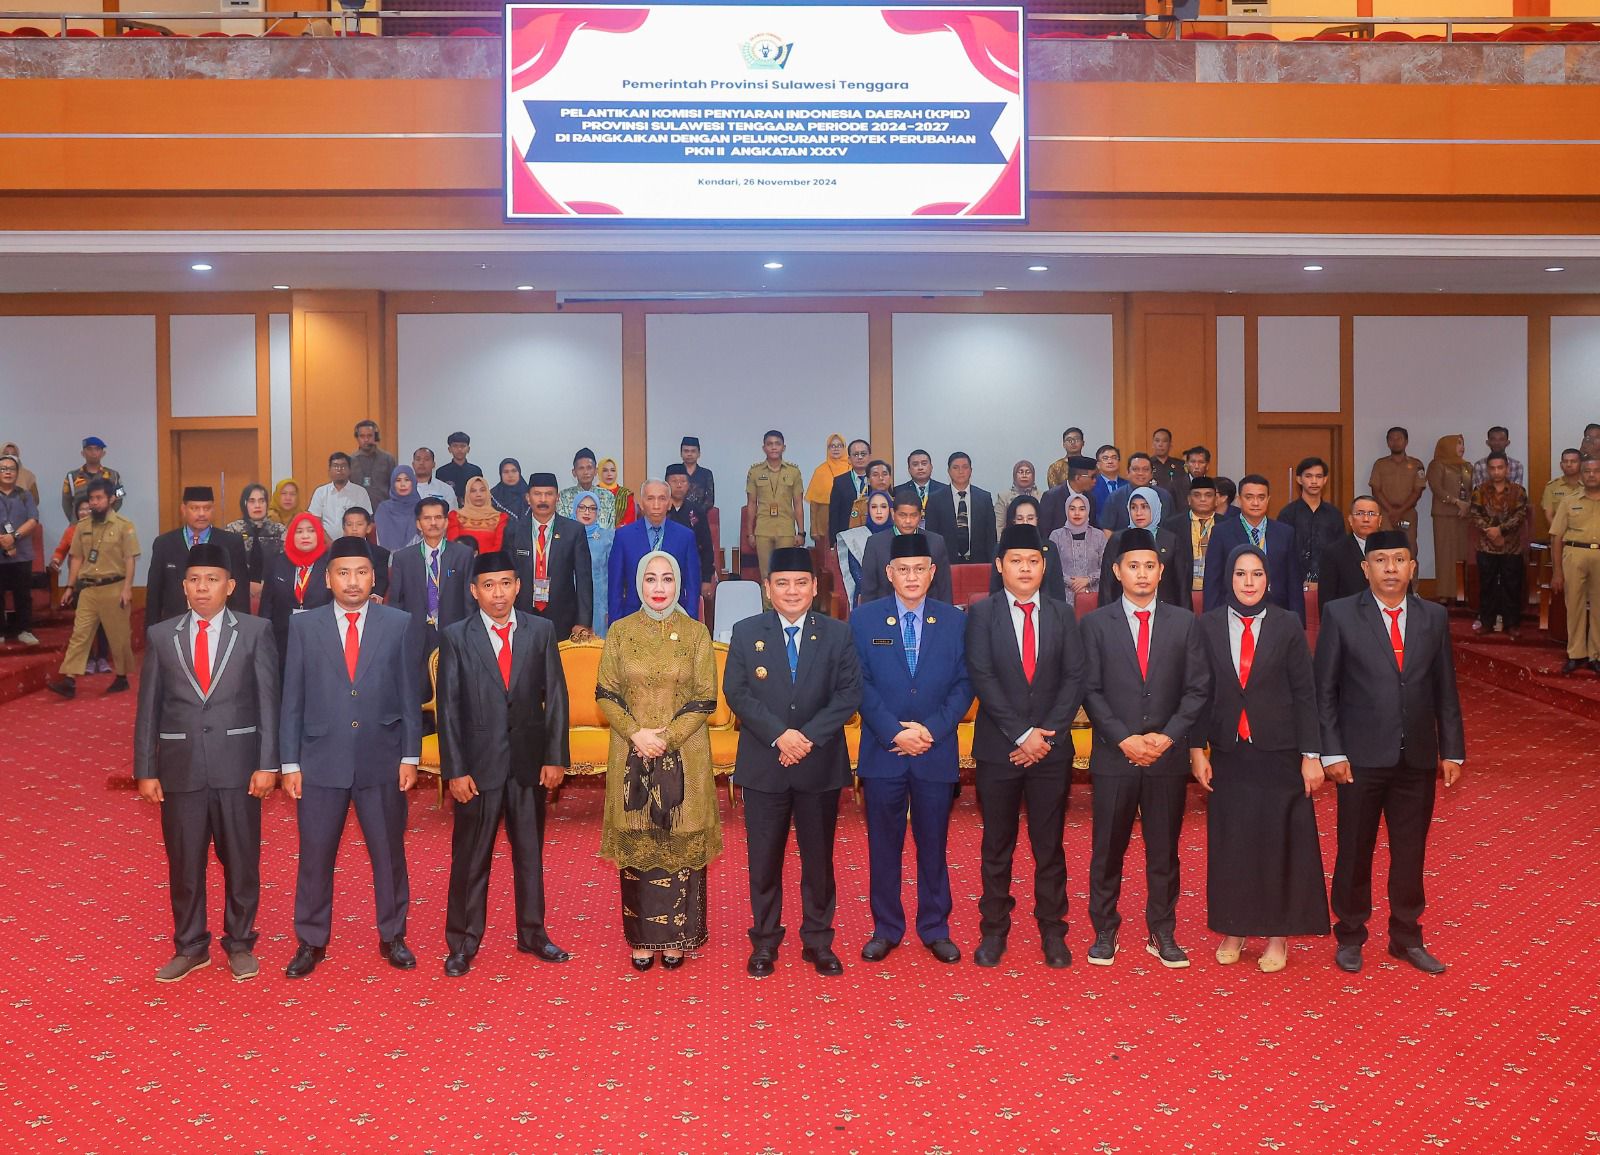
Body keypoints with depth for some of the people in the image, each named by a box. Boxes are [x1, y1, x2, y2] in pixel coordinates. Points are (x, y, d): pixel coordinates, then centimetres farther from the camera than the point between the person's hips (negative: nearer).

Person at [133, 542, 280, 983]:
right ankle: (190, 947, 25)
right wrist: (146, 771, 2)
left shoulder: (255, 631, -1)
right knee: (183, 862, 9)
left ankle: (240, 943, 22)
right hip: (181, 766, 2)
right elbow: (149, 708, 6)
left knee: (242, 859, 7)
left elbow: (268, 701, -3)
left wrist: (268, 764, -7)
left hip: (238, 763, -2)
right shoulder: (162, 636, 5)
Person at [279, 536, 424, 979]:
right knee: (315, 857, 8)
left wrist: (410, 756, -2)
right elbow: (292, 700, 3)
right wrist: (290, 763, 0)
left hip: (382, 761, 0)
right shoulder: (304, 626, 2)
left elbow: (410, 696, 2)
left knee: (389, 854, 10)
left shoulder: (400, 625, 0)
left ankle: (392, 936, 26)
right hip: (321, 762, 1)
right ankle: (311, 942, 24)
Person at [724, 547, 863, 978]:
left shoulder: (837, 634, 3)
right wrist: (779, 734, -17)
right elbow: (736, 692, -5)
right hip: (763, 765, 0)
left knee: (819, 856, 9)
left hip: (821, 765, 0)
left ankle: (818, 940, 22)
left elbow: (849, 694, -5)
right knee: (764, 857, 7)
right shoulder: (746, 632, 2)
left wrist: (809, 736, -16)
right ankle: (764, 941, 21)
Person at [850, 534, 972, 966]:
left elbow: (963, 684, 0)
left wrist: (931, 729, -12)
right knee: (883, 845, 8)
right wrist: (894, 732, -14)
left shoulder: (954, 621, 3)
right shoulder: (864, 618, 1)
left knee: (933, 844, 10)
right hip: (882, 752, 0)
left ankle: (935, 928, 23)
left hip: (936, 753, 1)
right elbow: (860, 684, -4)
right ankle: (886, 928, 22)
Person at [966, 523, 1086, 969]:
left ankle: (1052, 931, 19)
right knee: (997, 846, 8)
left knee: (1050, 846, 8)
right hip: (998, 748, -1)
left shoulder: (1063, 614, 7)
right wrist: (1021, 734, -14)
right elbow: (982, 678, -8)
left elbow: (1074, 678, 1)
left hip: (1051, 748, 1)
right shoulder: (982, 613, 0)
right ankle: (994, 930, 19)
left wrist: (1047, 734, -10)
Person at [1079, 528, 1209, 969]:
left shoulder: (1184, 623, 6)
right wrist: (1124, 739, -12)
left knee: (1164, 851, 9)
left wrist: (1167, 737, -10)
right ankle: (1105, 932, 18)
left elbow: (1197, 689, 2)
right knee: (1108, 851, 6)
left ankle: (1162, 934, 20)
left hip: (1168, 757, 1)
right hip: (1113, 756, -1)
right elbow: (1091, 691, -2)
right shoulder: (1095, 623, 2)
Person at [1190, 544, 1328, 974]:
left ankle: (1277, 936, 17)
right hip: (1228, 751, 1)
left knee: (1279, 840, 4)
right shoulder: (1209, 626, 1)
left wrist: (1311, 755, -5)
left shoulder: (1287, 625, -3)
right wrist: (1197, 749, -2)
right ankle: (1232, 930, 21)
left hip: (1278, 752, -1)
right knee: (1229, 840, 7)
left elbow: (1305, 693, -2)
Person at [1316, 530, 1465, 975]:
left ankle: (1406, 937, 28)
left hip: (1418, 757, 3)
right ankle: (1350, 937, 24)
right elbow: (1324, 690, -5)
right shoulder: (1340, 614, -4)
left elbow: (1445, 689, 9)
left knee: (1411, 853, 12)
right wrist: (1332, 752, -10)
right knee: (1355, 851, 8)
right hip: (1362, 757, -3)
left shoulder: (1434, 617, 6)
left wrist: (1451, 750, 6)